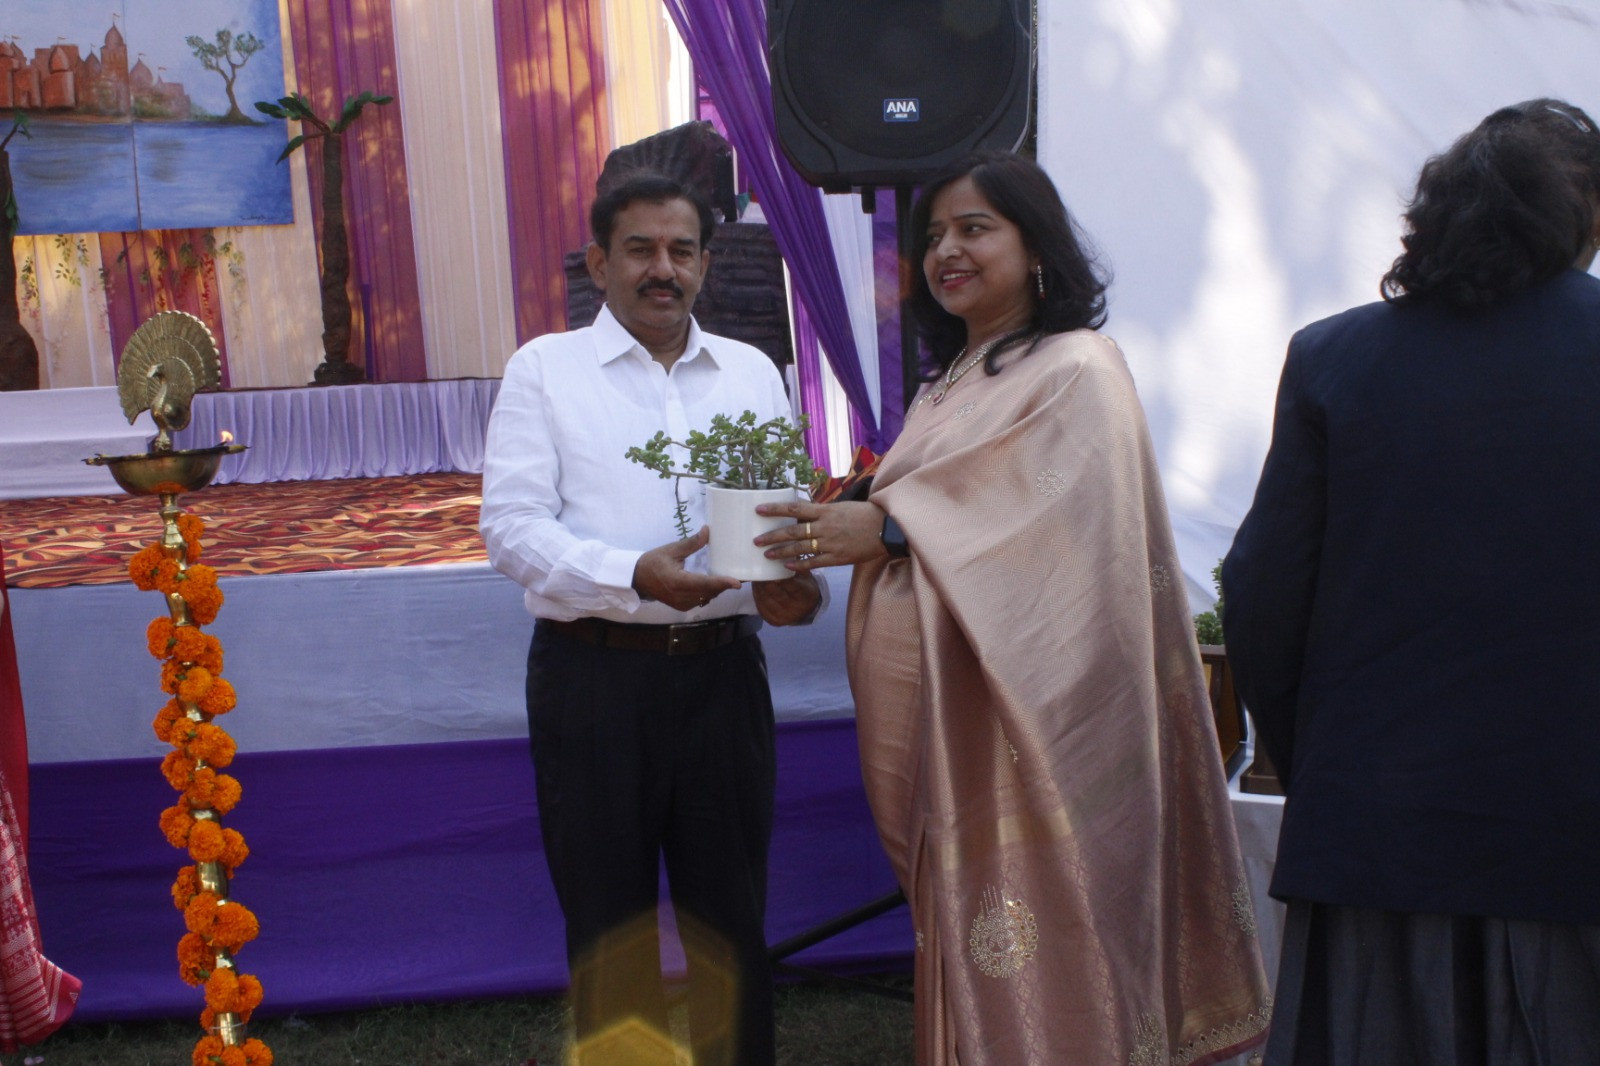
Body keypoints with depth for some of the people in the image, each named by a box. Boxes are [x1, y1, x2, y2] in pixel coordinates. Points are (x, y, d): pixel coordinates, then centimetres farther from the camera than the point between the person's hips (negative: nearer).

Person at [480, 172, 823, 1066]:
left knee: (732, 911, 14)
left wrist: (790, 581, -15)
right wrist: (634, 577, -22)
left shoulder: (754, 372, 11)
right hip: (593, 674, -2)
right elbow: (512, 523, -7)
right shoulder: (546, 368, 1)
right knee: (608, 918, 11)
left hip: (722, 667, 3)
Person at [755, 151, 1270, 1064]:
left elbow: (1063, 526, -20)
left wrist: (888, 528, -23)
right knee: (965, 946, 13)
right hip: (942, 719, 7)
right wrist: (844, 524, 4)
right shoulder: (950, 383, 17)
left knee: (1034, 954, -1)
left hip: (1025, 718, -7)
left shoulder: (1078, 370, -7)